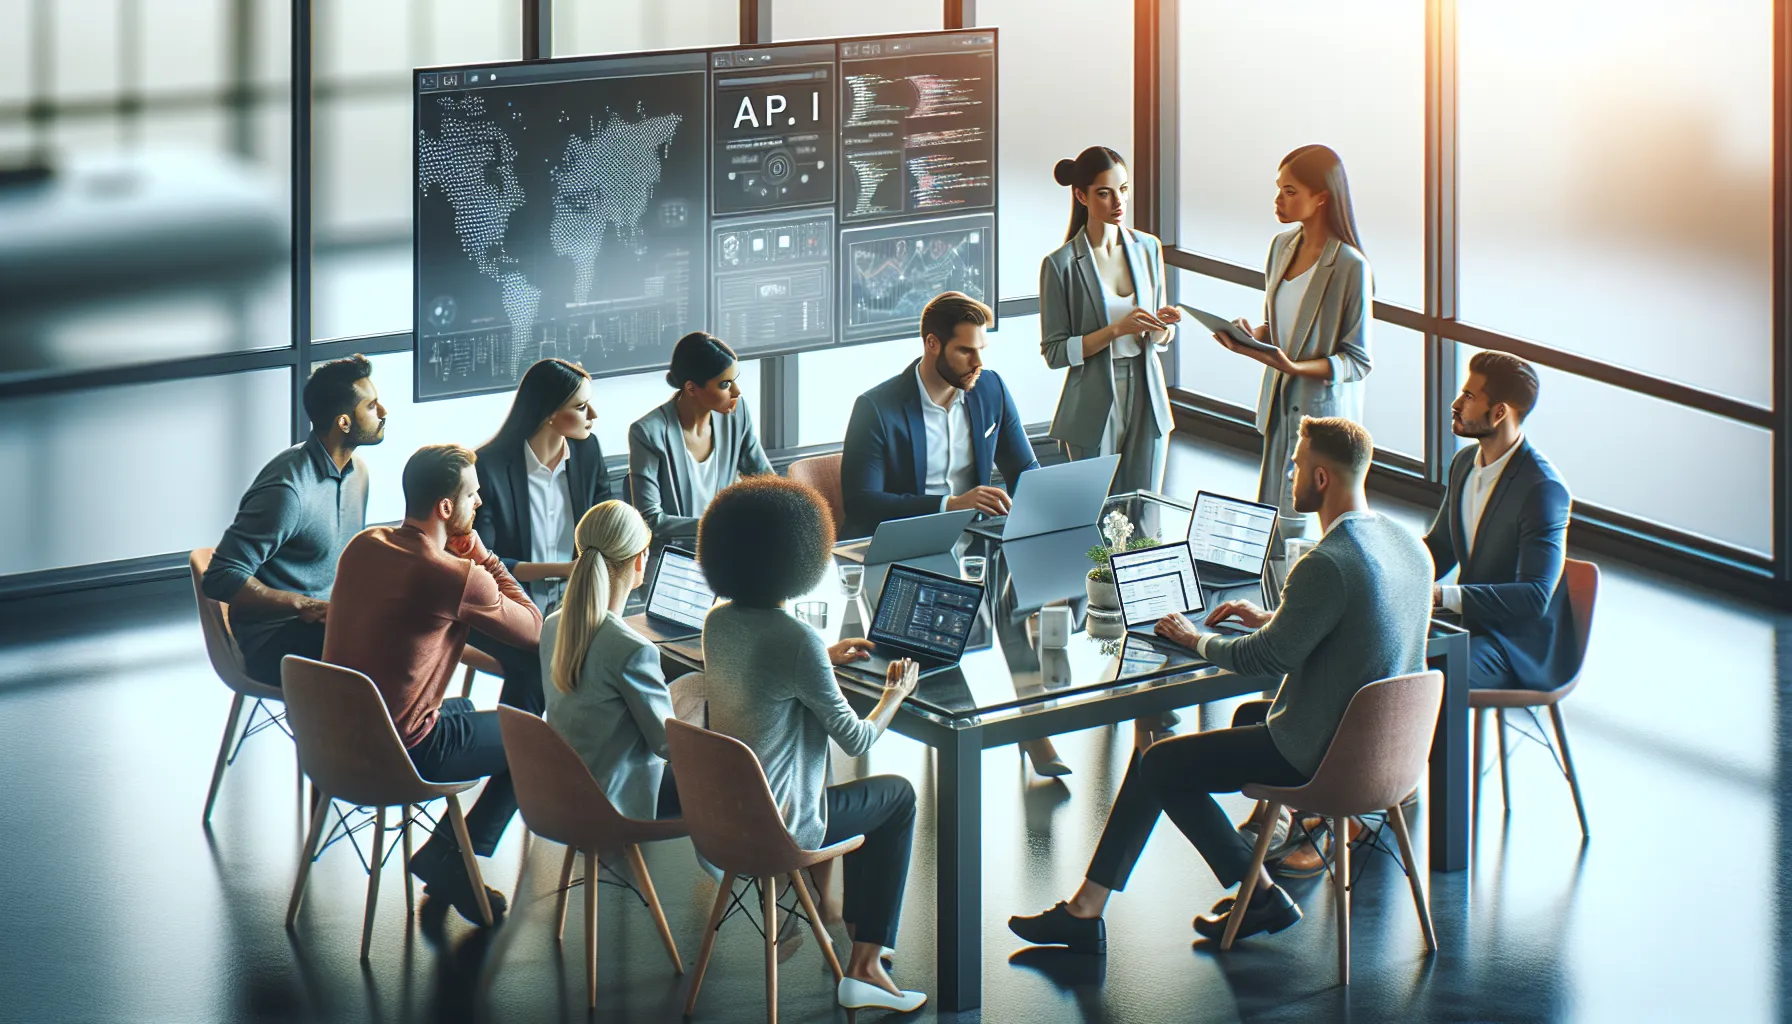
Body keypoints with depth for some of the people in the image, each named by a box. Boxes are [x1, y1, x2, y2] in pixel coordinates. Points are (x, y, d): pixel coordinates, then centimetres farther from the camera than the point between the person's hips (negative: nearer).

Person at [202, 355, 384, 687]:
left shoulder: (355, 469, 9)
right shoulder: (288, 488, -21)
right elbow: (221, 578, -23)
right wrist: (307, 607, -25)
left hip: (329, 618, 9)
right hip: (275, 642, -9)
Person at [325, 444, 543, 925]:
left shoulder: (362, 546, 2)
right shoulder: (458, 578, -22)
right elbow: (533, 628, -6)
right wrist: (477, 550, -4)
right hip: (403, 753, -8)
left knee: (466, 711, 34)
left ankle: (445, 864, 30)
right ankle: (449, 860, 14)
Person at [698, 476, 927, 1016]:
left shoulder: (717, 622, -2)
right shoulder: (798, 639, -25)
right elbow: (856, 739, -15)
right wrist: (896, 694, 3)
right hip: (776, 825, -8)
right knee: (899, 795, 18)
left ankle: (855, 917, 37)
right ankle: (865, 965, 18)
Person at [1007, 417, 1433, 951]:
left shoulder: (1326, 565, -25)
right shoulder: (1408, 544, 4)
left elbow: (1269, 657, -18)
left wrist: (1197, 640, -1)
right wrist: (1270, 618, 16)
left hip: (1321, 753, -9)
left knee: (1159, 765, 2)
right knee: (1249, 716, 35)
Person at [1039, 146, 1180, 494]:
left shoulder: (1148, 249, 5)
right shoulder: (1061, 264, -9)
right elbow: (1054, 352, -10)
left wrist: (1163, 327, -9)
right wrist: (1118, 329, -19)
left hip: (1147, 399, 4)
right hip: (1094, 408, -4)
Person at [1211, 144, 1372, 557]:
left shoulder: (1349, 266, -17)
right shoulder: (1282, 247, 6)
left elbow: (1357, 360, -15)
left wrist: (1293, 367, -29)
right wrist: (1251, 337, -5)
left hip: (1323, 411, -7)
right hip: (1281, 403, 7)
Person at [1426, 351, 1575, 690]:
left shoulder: (1543, 488, -21)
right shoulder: (1465, 463, 6)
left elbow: (1534, 597, -27)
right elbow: (1439, 547, 20)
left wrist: (1442, 595, -33)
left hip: (1522, 648, -8)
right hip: (1472, 622, 8)